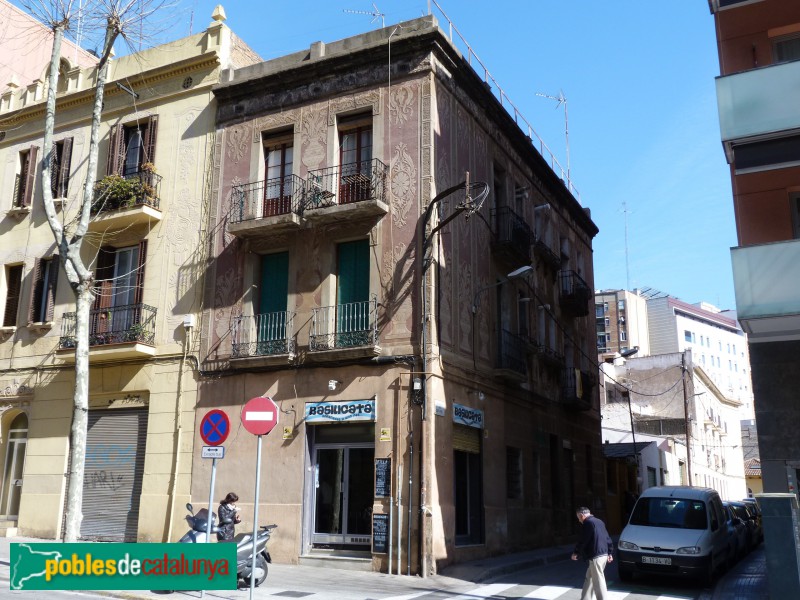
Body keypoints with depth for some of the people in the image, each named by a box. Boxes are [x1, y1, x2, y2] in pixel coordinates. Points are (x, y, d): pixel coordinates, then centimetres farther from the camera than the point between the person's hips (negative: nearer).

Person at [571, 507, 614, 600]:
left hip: (596, 556, -10)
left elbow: (583, 540, -13)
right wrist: (610, 553, 26)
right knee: (589, 577, 18)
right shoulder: (599, 522, 17)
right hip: (603, 554, 10)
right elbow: (607, 538, 21)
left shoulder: (587, 523, -12)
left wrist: (576, 553, -1)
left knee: (599, 581, -5)